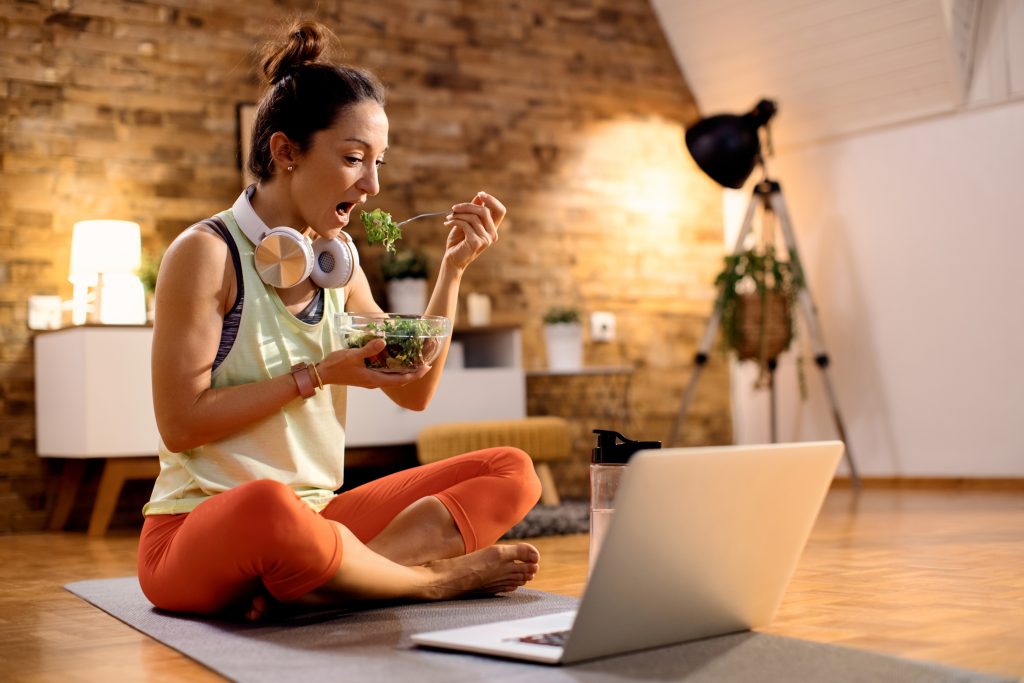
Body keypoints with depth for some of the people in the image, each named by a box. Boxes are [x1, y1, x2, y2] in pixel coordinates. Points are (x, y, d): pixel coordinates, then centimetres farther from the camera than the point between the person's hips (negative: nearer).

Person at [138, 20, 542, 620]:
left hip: (315, 517, 7)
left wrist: (453, 268, 4)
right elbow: (180, 425, -14)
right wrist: (319, 374, -16)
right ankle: (435, 577, -13)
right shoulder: (207, 254, -10)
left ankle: (300, 587, -22)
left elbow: (414, 392, 12)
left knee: (512, 472, -3)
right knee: (268, 506, -43)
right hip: (198, 527, -7)